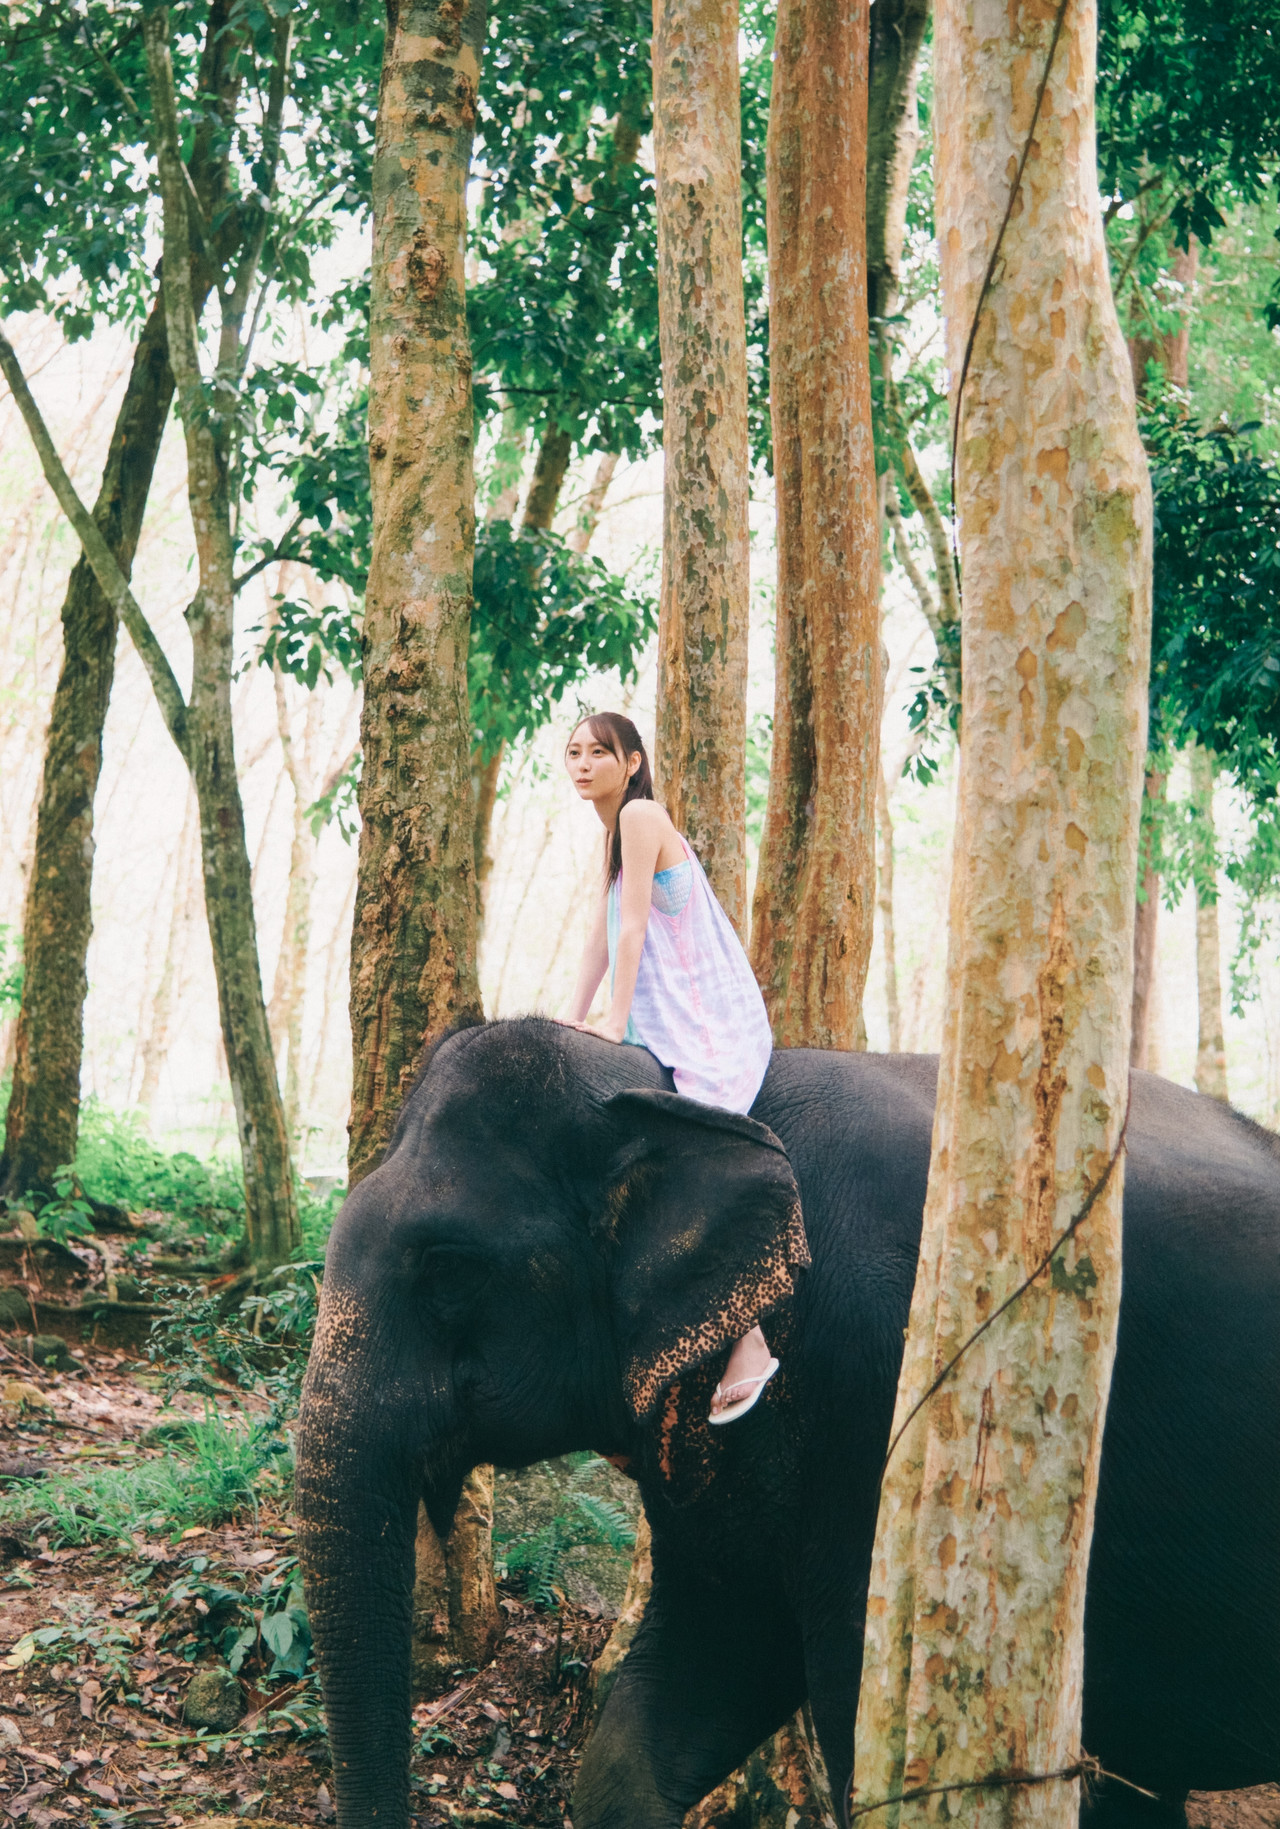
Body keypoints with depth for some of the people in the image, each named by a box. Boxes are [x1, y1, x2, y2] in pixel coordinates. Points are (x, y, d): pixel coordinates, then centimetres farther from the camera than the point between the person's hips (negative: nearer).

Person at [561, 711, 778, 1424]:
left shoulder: (640, 815, -12)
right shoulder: (615, 830, 18)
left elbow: (633, 925, -15)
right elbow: (603, 929, 20)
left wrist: (616, 1022, -14)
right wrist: (575, 1020, 15)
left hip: (708, 1028, -11)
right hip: (667, 1023, 11)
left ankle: (747, 1346, -18)